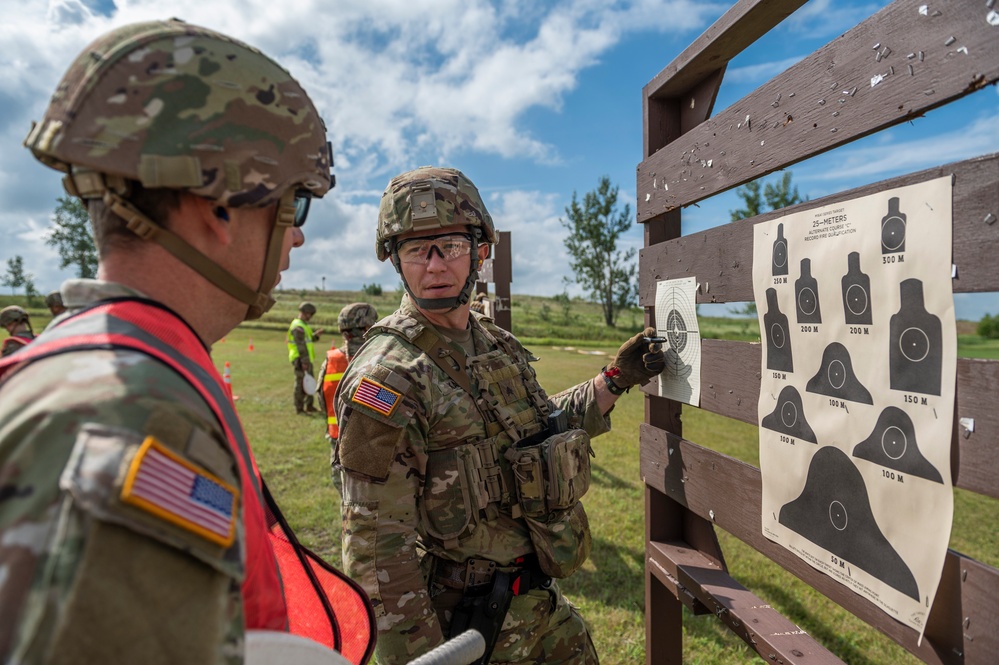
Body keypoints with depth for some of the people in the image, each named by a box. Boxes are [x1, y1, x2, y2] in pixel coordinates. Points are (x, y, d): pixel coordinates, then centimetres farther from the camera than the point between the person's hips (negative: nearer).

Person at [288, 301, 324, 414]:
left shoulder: (303, 325, 17)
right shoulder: (298, 327, -16)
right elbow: (301, 345, -21)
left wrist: (316, 335, 6)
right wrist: (304, 362, -23)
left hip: (306, 359, 10)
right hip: (301, 360, -10)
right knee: (301, 384, -3)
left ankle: (309, 406, 25)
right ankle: (299, 409, 5)